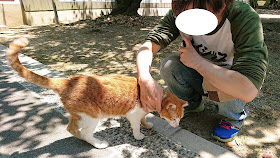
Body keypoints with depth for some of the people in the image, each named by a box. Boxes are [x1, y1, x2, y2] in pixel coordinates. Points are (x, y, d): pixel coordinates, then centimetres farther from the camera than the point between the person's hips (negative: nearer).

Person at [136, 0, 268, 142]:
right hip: (201, 70, 3)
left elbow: (249, 91, -43)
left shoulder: (246, 20, -33)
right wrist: (145, 79, -44)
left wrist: (197, 61, -37)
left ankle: (234, 117, 0)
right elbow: (149, 44, -24)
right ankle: (193, 103, 7)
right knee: (168, 65, -22)